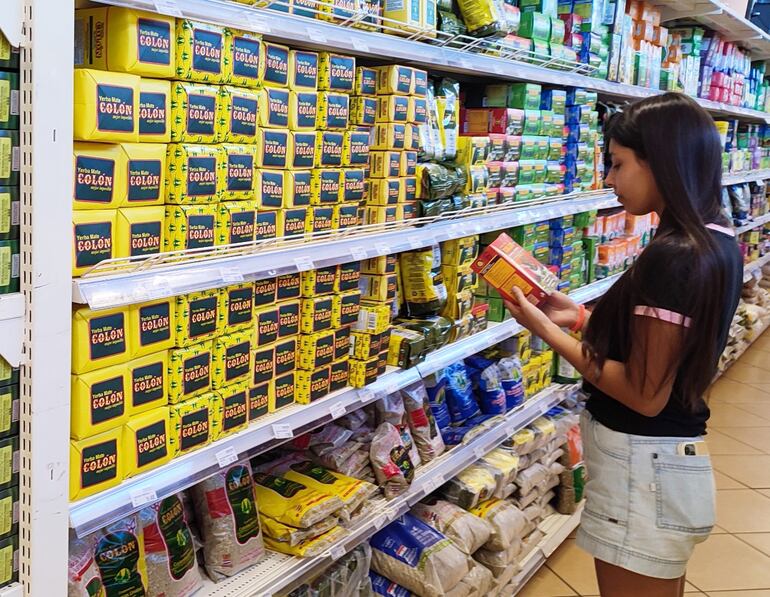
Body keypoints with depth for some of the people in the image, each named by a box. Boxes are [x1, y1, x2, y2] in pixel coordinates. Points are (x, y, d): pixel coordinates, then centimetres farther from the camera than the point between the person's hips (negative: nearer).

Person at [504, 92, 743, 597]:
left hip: (643, 468, -9)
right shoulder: (717, 241, 5)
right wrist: (582, 316, 7)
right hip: (680, 458, 9)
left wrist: (548, 331, -17)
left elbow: (644, 395, -23)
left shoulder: (672, 256, -25)